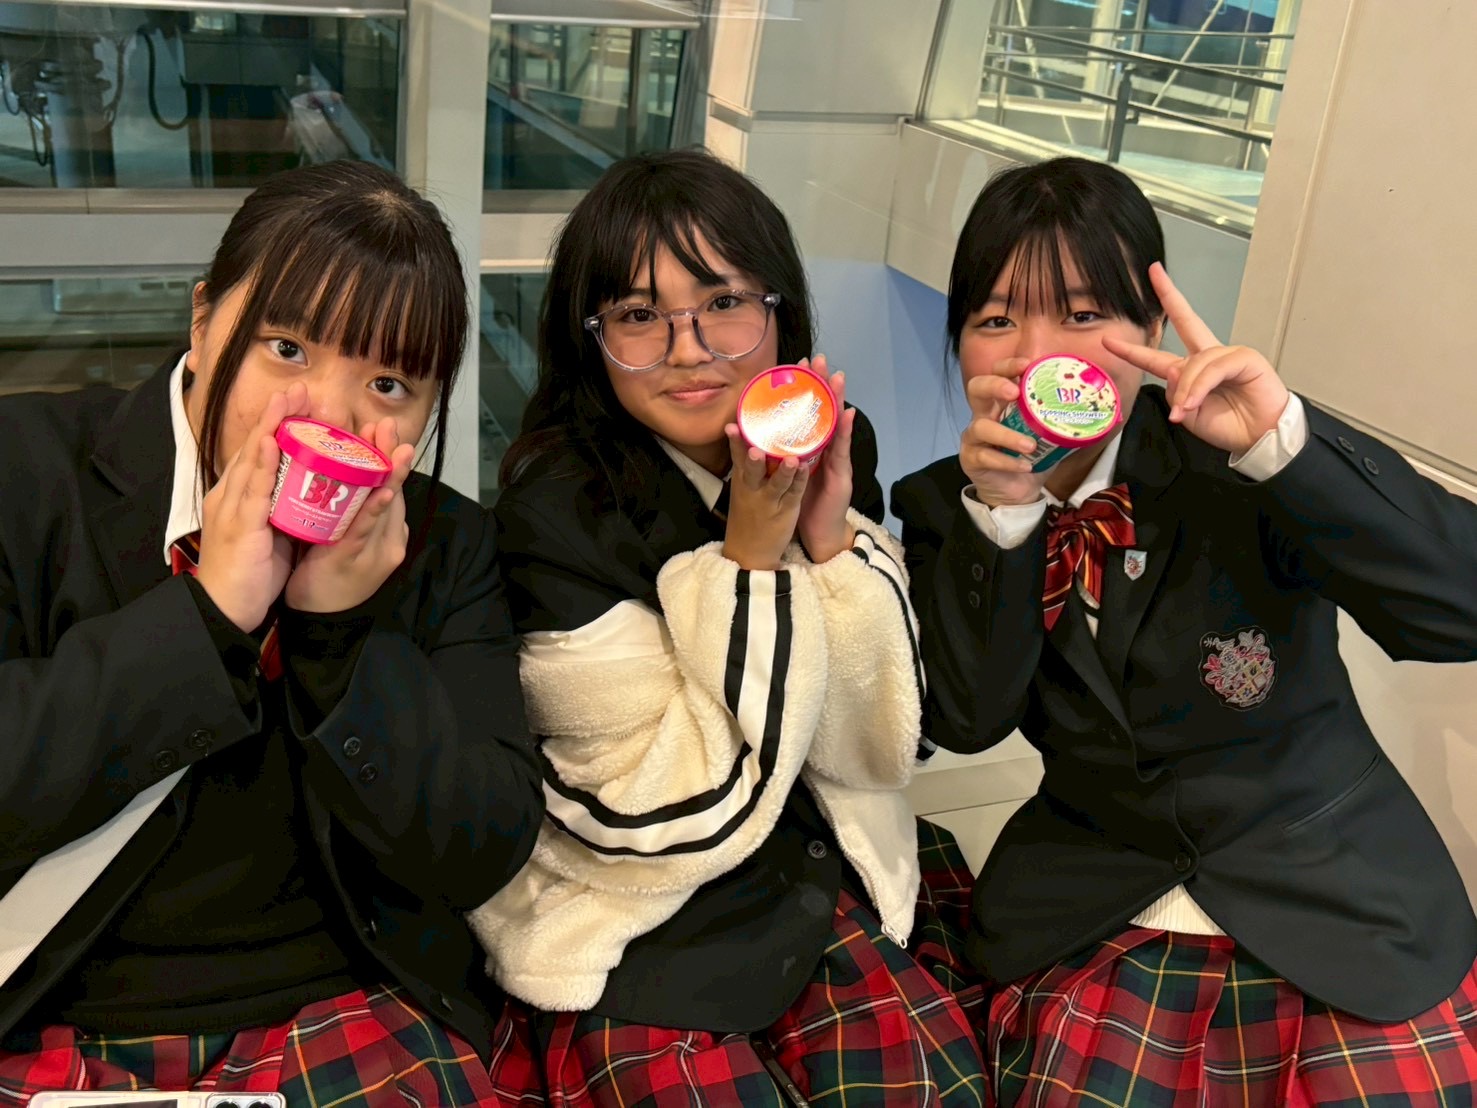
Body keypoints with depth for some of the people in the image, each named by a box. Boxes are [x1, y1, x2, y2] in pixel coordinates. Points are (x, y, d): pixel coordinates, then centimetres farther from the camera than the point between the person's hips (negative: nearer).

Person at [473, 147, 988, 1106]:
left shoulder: (826, 454, -4)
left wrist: (833, 539, -19)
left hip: (816, 875, 3)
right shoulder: (558, 508, -19)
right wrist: (751, 558, -24)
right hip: (626, 917, -3)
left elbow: (879, 753, -6)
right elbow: (686, 813, -19)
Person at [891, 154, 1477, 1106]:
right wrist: (1000, 516, -24)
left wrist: (1284, 443, -32)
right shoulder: (947, 507, -2)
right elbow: (967, 720, -12)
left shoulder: (1234, 467, -11)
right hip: (1100, 932, 1)